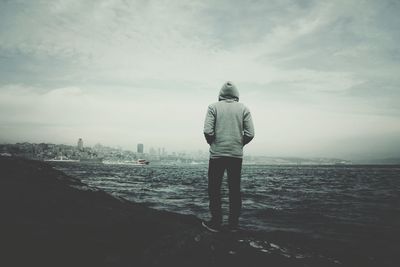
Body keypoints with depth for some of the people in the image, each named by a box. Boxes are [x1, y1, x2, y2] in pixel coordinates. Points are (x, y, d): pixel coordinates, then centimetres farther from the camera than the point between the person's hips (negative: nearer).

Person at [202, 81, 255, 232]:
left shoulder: (213, 107, 1)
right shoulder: (243, 109, 5)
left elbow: (208, 131, -10)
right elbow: (250, 133, -2)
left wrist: (213, 144, 8)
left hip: (217, 154, -2)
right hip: (237, 155, 2)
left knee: (214, 189, 7)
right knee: (235, 190, 10)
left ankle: (216, 223, 10)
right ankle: (234, 224, 15)